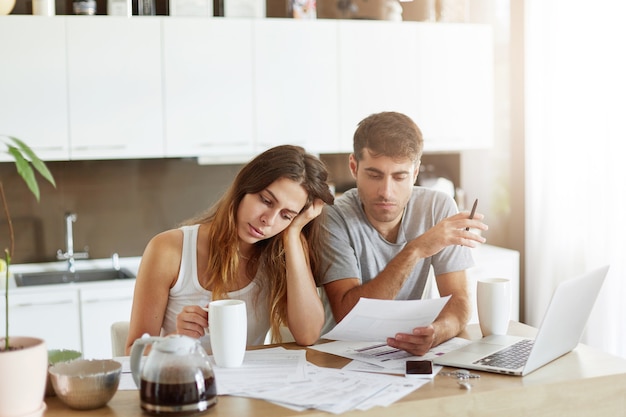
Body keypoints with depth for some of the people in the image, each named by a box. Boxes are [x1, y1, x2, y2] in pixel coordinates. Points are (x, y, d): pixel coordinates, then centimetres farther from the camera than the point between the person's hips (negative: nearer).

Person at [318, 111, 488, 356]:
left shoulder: (438, 208, -6)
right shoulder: (333, 218, -14)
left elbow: (458, 301, -8)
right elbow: (345, 316, -22)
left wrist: (435, 332, -31)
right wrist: (415, 250, -27)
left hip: (406, 353, 2)